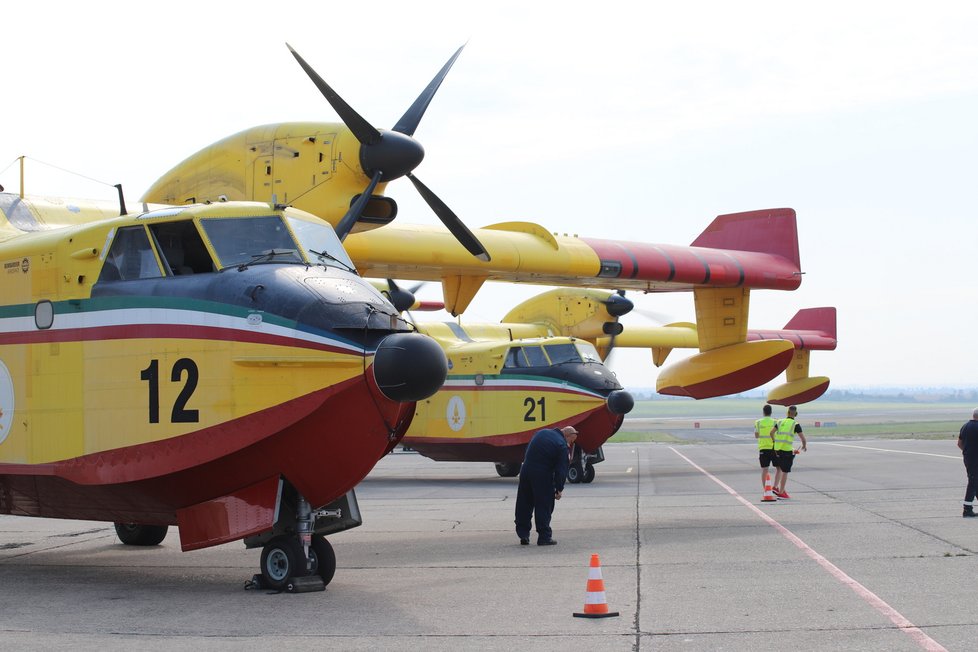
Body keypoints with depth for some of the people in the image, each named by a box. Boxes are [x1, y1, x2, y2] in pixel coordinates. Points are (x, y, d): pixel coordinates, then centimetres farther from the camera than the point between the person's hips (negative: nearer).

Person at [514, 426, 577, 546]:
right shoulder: (562, 446, -10)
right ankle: (544, 537, 4)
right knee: (544, 506, 3)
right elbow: (561, 470, -11)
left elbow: (527, 451, 17)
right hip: (543, 476, -6)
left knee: (524, 505, 12)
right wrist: (559, 489, -5)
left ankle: (523, 535, 16)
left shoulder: (541, 433, 11)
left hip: (525, 471, 6)